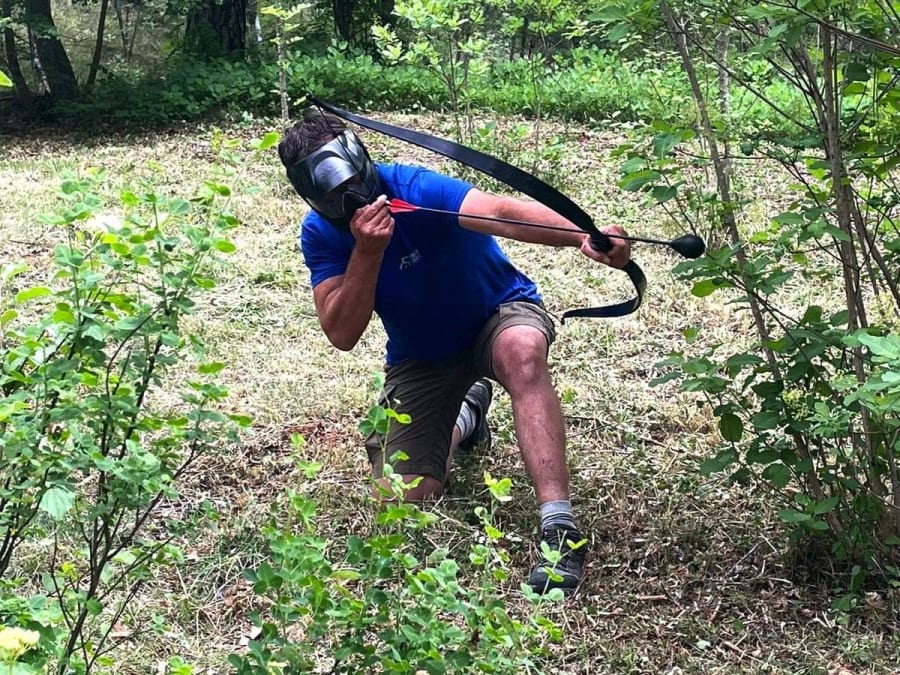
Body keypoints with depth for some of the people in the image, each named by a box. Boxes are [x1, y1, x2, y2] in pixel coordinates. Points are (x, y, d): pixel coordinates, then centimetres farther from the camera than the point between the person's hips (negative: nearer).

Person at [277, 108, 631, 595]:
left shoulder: (415, 188, -29)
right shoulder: (321, 235, -15)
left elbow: (501, 212, -49)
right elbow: (342, 335, -23)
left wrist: (584, 237, -67)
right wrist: (367, 252, -38)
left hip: (499, 314, -4)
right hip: (420, 357, 4)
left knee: (521, 349, -41)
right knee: (404, 498, -4)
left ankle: (559, 526, -43)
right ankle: (463, 416, 30)